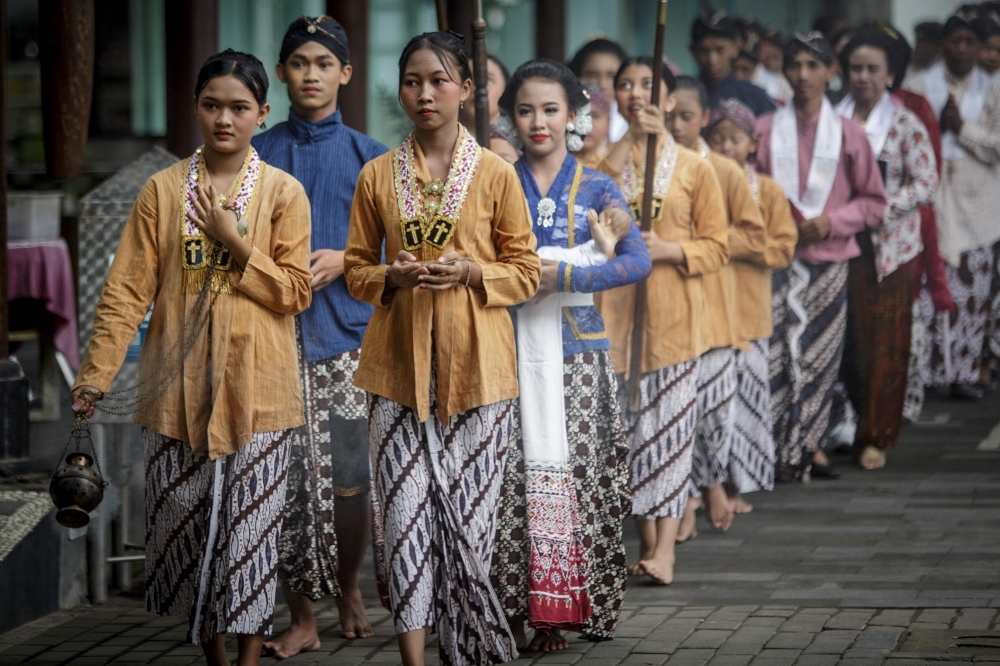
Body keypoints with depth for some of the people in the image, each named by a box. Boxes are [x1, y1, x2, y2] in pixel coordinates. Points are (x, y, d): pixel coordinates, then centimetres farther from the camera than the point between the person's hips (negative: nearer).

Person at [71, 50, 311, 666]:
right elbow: (128, 290, 1)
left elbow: (296, 292, -3)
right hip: (178, 386, 2)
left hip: (254, 389, -2)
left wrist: (235, 241, -13)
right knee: (183, 524, 6)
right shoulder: (164, 190, 4)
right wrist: (97, 373, -5)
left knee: (250, 525, -2)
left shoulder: (284, 193, 1)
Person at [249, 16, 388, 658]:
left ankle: (349, 587, 22)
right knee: (290, 480, -4)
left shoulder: (367, 156, 8)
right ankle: (303, 617, 6)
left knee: (351, 482, -4)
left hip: (346, 335, 0)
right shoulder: (258, 153, 9)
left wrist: (345, 261, -8)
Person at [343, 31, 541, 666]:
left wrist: (470, 272, -13)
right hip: (399, 364, 1)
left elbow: (527, 271, 5)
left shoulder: (496, 174, 1)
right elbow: (357, 268, 12)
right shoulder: (377, 176, 6)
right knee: (405, 507, -3)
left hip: (475, 365, -1)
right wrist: (393, 275, -9)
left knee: (468, 507, 1)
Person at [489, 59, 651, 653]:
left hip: (577, 351, 0)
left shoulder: (598, 190, 7)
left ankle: (569, 604, 2)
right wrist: (592, 252, -10)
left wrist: (559, 275, -17)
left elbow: (639, 262, -6)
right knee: (514, 475, -6)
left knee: (575, 472, -4)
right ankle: (514, 604, -2)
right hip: (512, 350, 0)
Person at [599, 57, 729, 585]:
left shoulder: (694, 168, 4)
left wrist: (667, 250, -14)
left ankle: (665, 548, -9)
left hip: (672, 315, -2)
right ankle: (647, 542, 14)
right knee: (626, 426, 4)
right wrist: (629, 141, -12)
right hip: (615, 309, 2)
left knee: (669, 424, -7)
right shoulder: (603, 163, 10)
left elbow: (716, 246, 4)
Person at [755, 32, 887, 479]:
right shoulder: (764, 131, 3)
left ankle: (810, 440, 18)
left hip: (828, 257, 1)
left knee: (820, 353, 4)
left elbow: (873, 202, 7)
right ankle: (773, 445, -5)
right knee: (773, 350, -10)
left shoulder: (848, 135, 4)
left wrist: (832, 221, -8)